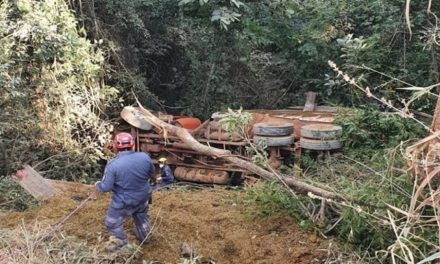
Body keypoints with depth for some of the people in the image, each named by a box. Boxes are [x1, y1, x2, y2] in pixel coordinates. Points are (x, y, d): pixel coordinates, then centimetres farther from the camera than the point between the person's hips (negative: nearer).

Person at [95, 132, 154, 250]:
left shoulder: (113, 165, -26)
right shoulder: (144, 157, -14)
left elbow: (106, 187, -20)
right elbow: (151, 172, 4)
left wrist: (98, 185, 3)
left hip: (123, 202, -5)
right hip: (143, 196, 5)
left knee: (112, 223, 21)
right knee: (141, 216, 33)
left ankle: (122, 245, 36)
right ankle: (144, 237, 54)